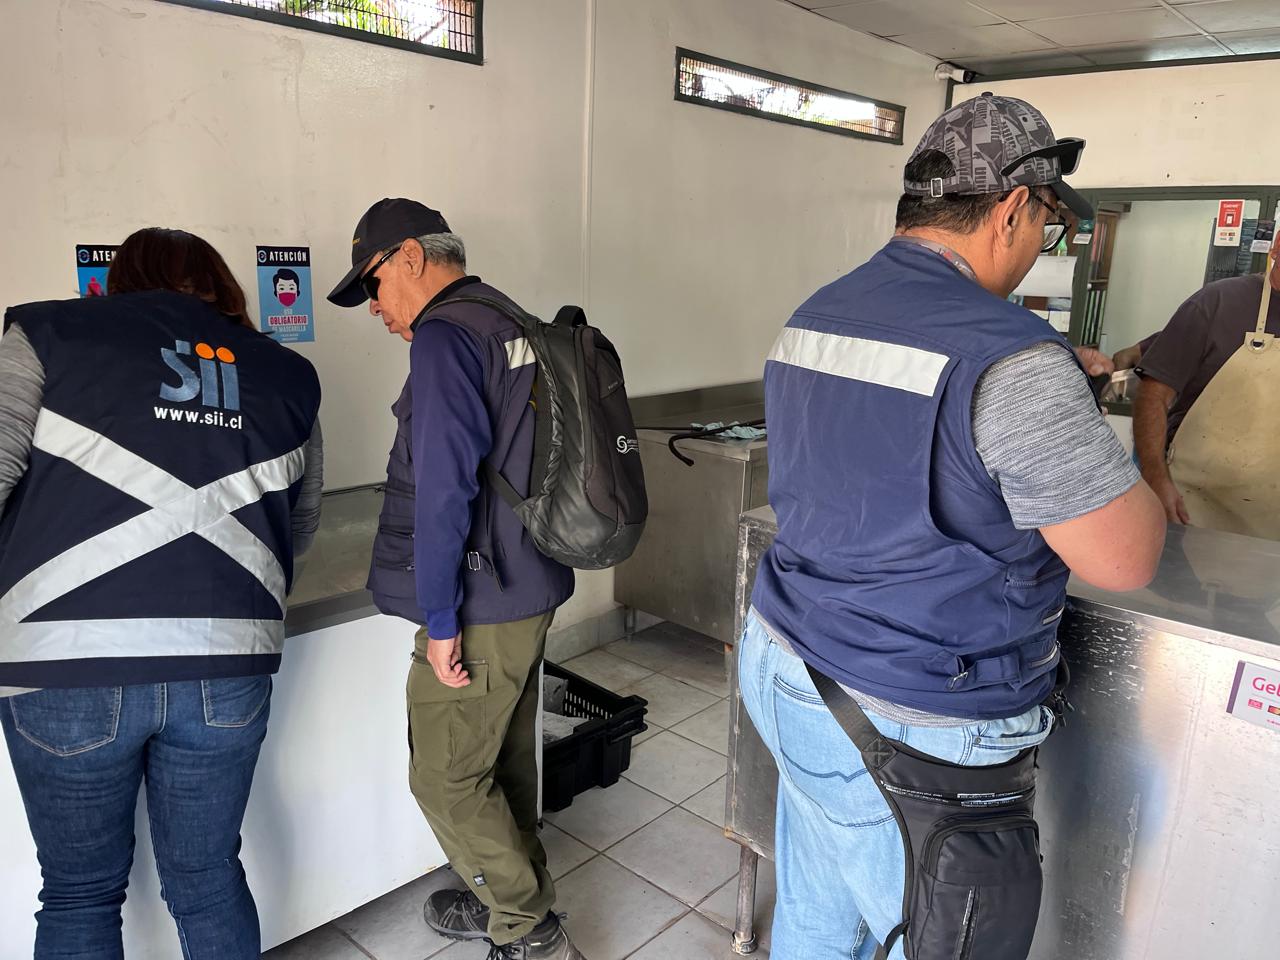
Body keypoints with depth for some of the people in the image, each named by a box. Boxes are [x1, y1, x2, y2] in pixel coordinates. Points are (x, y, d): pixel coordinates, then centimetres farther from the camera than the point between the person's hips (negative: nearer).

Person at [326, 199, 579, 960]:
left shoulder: (446, 335, -16)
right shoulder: (516, 324, 12)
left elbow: (444, 491, -23)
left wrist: (440, 620, -16)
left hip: (483, 605, -9)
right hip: (534, 589, 9)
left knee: (447, 778, 6)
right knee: (507, 760, 20)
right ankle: (513, 898, 37)